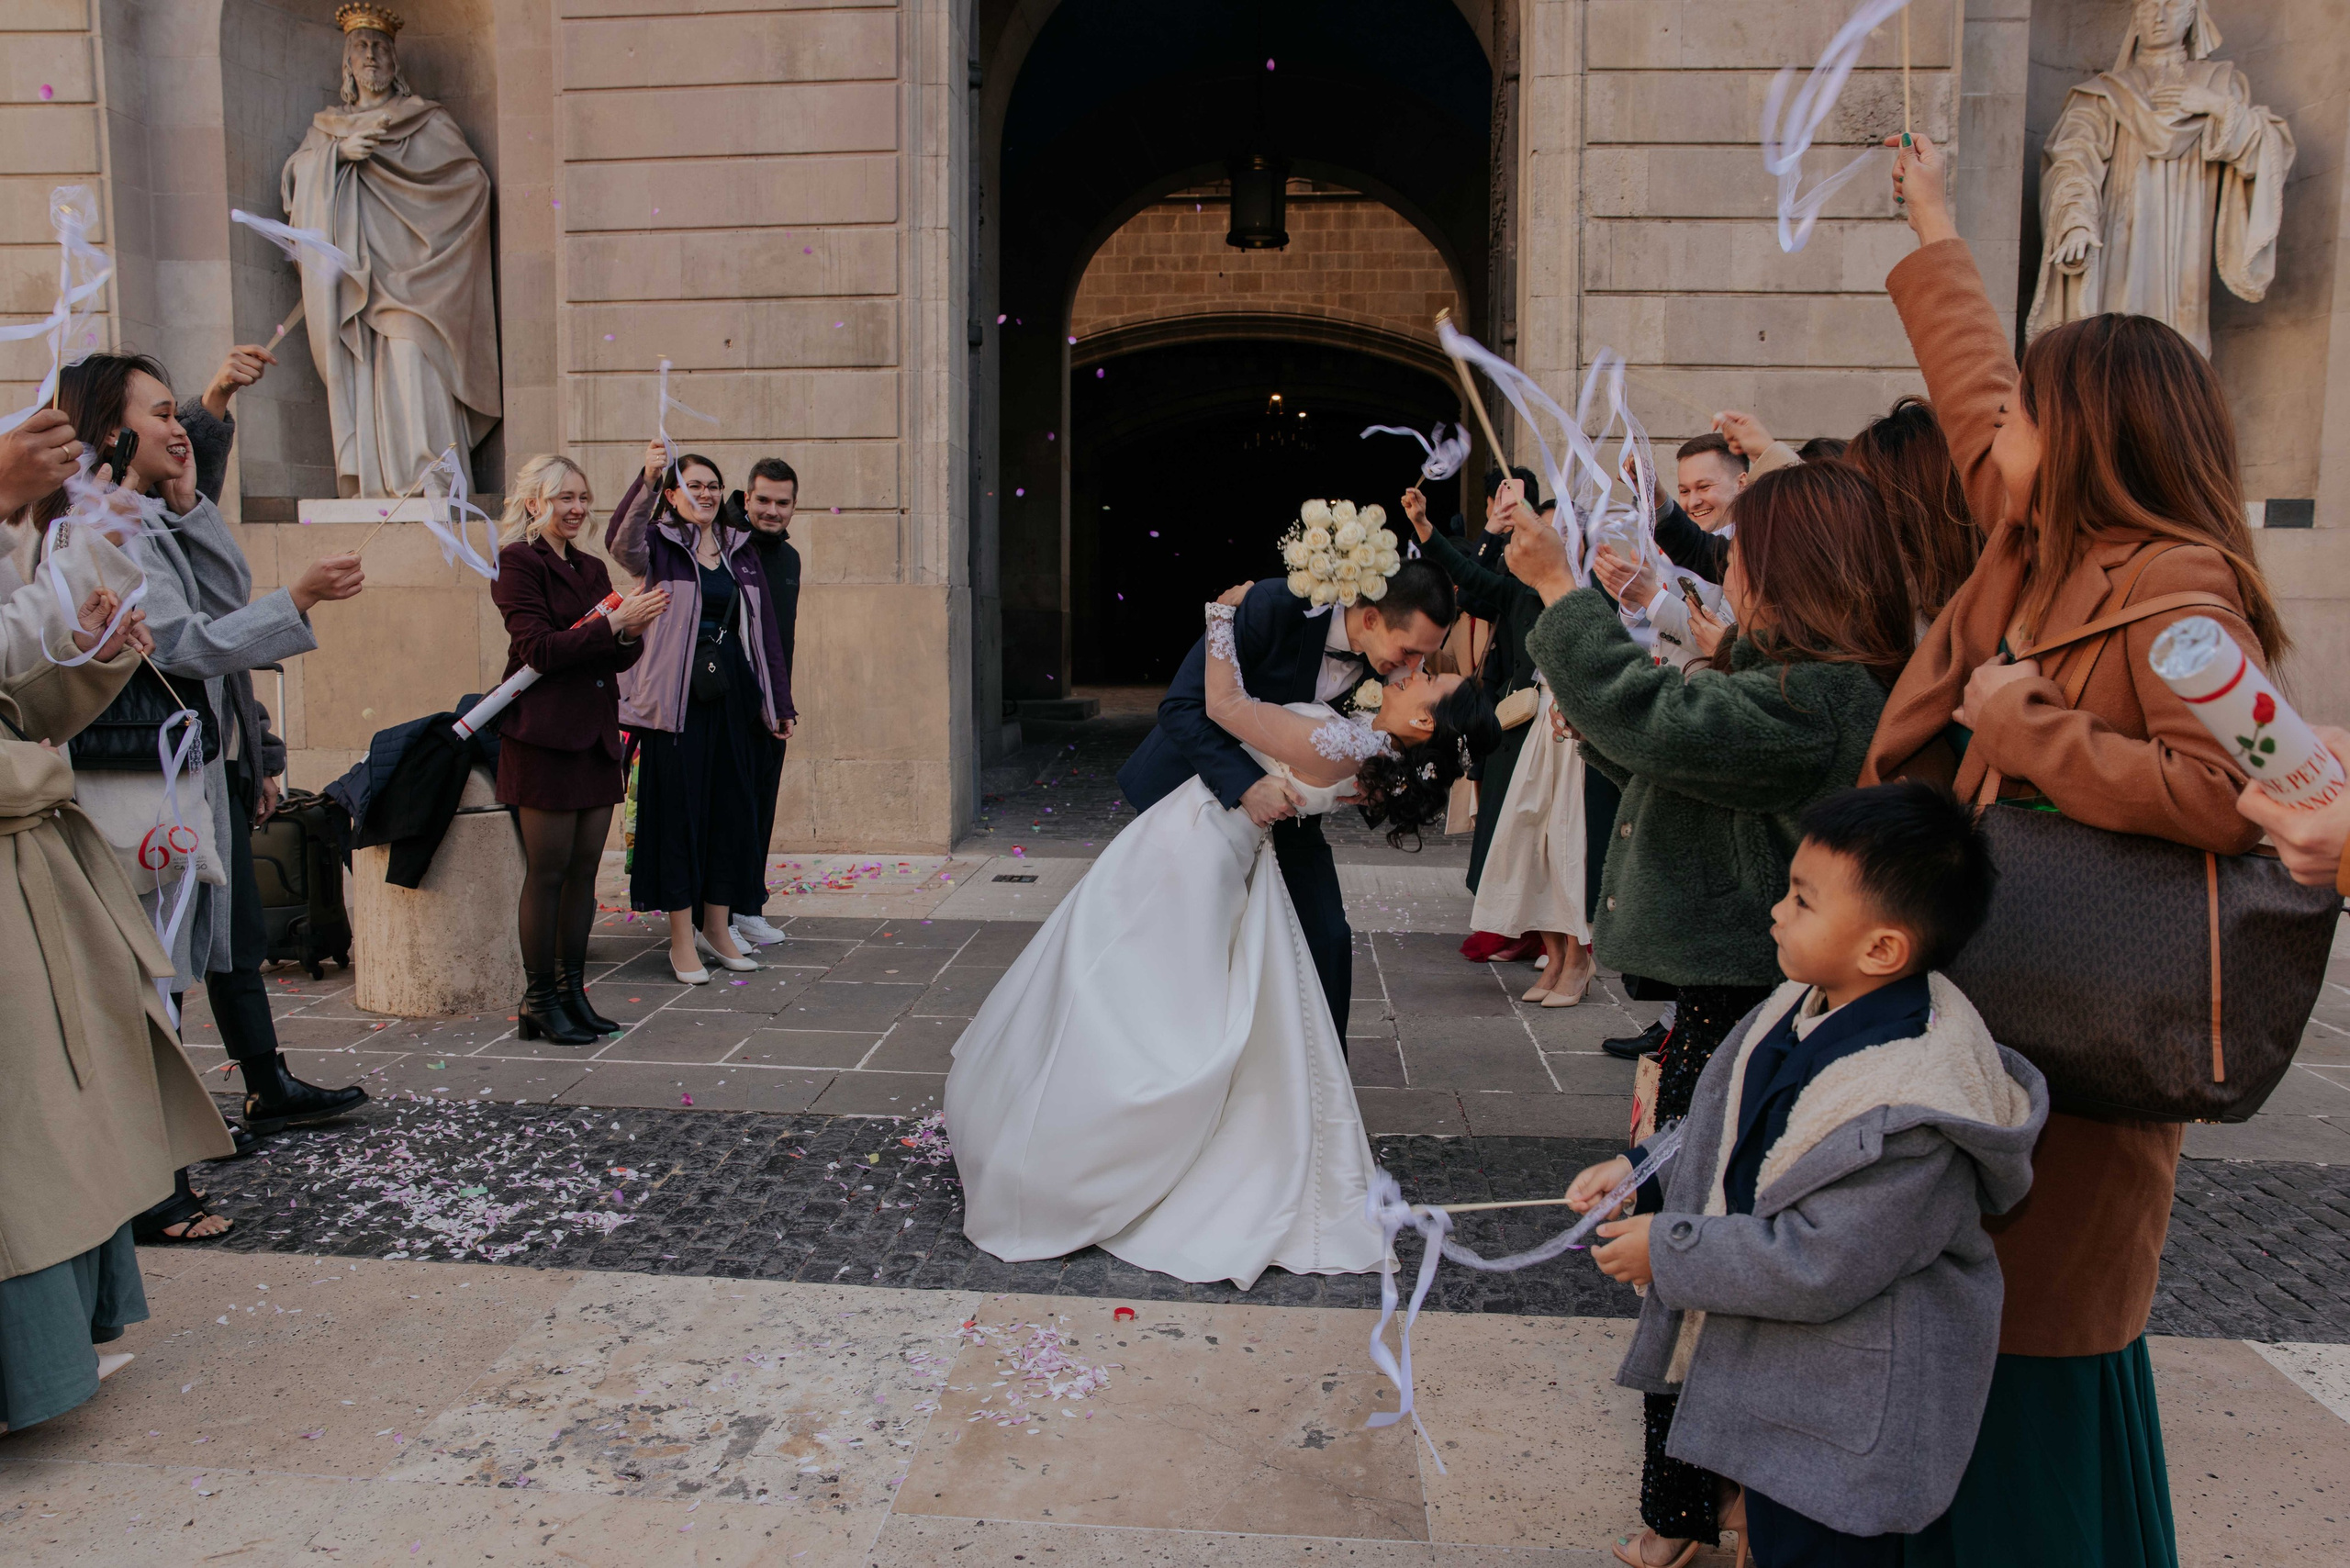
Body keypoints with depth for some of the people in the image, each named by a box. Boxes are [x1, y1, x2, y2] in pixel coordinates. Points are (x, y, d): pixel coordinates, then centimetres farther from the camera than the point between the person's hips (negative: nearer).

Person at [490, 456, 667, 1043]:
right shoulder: (519, 562, -4)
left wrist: (632, 632, -6)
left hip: (597, 732, 7)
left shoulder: (592, 568, 18)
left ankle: (572, 992, 17)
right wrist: (615, 622, -20)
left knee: (585, 870, 9)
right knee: (548, 872, -2)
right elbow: (539, 648, -15)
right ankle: (538, 1001, 7)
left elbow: (615, 658, 16)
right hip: (546, 734, -7)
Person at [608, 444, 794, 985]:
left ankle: (716, 926, 24)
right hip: (676, 697, -5)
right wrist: (646, 479, -42)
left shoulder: (739, 549, 12)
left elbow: (763, 624, 14)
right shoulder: (660, 545, -2)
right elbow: (622, 543, -27)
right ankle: (681, 939, 9)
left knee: (732, 808, 9)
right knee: (678, 811, 0)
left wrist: (776, 701, 12)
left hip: (732, 697, 5)